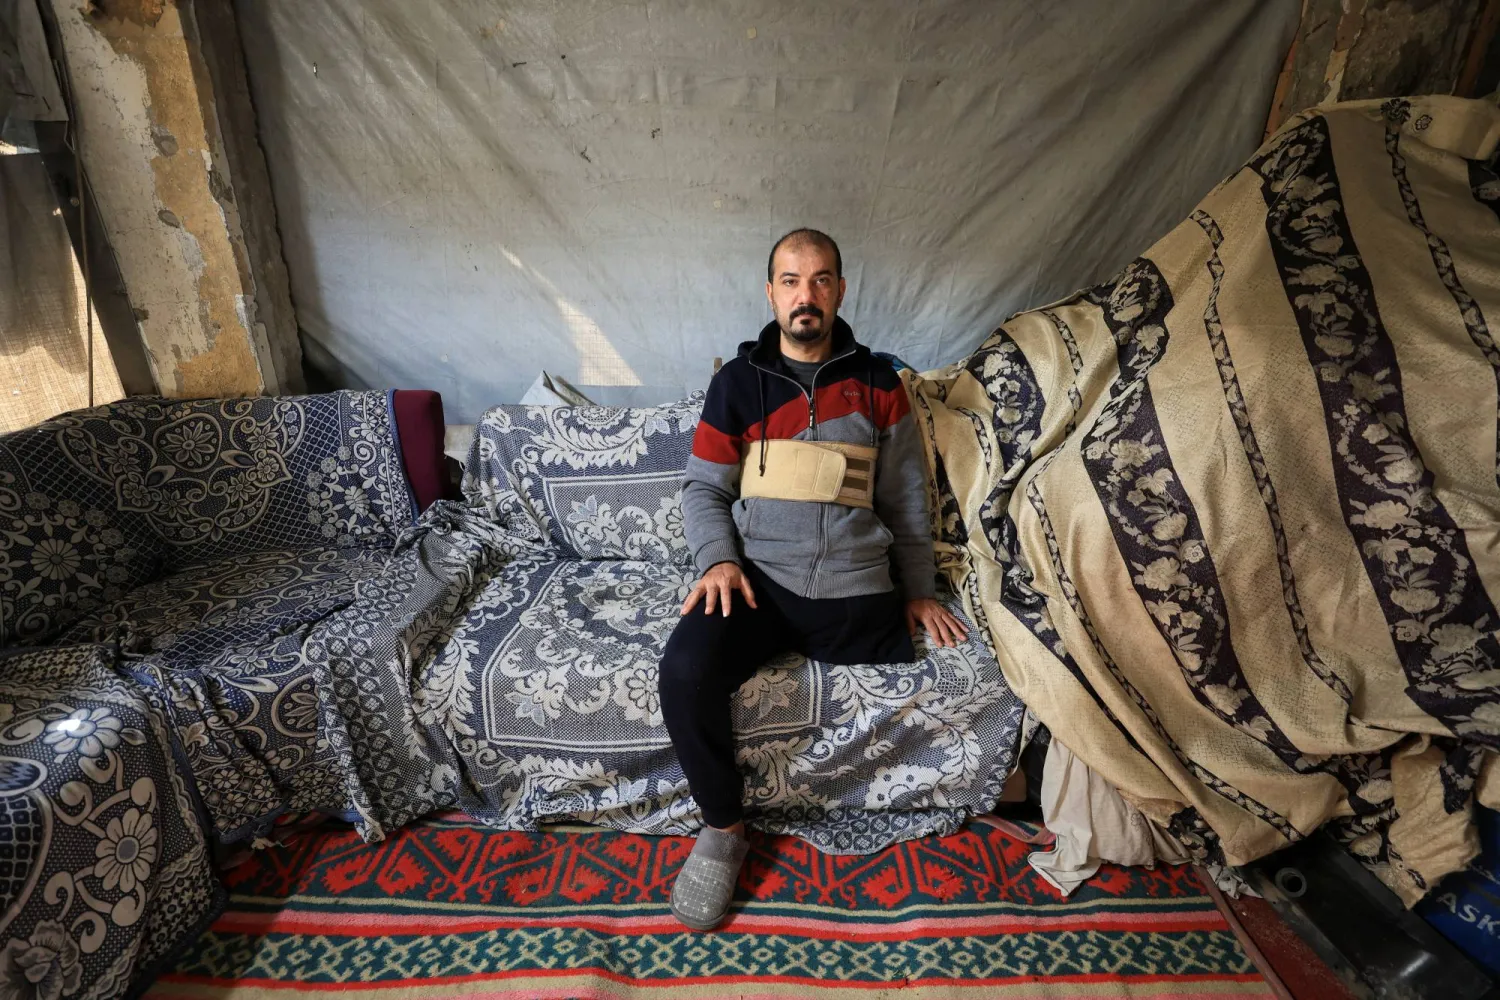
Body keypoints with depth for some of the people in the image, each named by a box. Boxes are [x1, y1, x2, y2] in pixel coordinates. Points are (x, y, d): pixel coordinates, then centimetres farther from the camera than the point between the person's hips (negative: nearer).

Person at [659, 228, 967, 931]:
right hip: (757, 577, -1)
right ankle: (722, 829, 1)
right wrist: (718, 558, -10)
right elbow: (703, 486, 8)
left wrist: (918, 592, 11)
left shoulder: (876, 383, 9)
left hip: (857, 588, 2)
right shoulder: (737, 383, 7)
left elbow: (907, 496, 13)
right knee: (684, 674, -25)